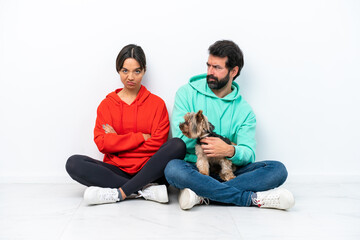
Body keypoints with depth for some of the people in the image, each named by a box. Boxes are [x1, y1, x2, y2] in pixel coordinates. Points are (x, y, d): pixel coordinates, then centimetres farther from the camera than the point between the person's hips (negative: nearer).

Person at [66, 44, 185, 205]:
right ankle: (145, 190, -29)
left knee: (177, 145, -28)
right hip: (117, 171, 1)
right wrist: (141, 137, -8)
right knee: (74, 163, -24)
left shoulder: (156, 103, 8)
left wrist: (118, 142, -6)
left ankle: (119, 193, -32)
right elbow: (102, 143, -3)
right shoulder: (107, 104, 11)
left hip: (147, 170, -1)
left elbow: (157, 144, -4)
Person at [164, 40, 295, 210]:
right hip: (193, 169, -2)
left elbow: (248, 153, -3)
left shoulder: (243, 110, 9)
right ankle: (254, 198, -30)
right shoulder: (187, 93, 4)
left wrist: (230, 151, -28)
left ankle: (204, 195, -31)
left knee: (278, 170, -19)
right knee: (173, 168, -36)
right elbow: (180, 140, -6)